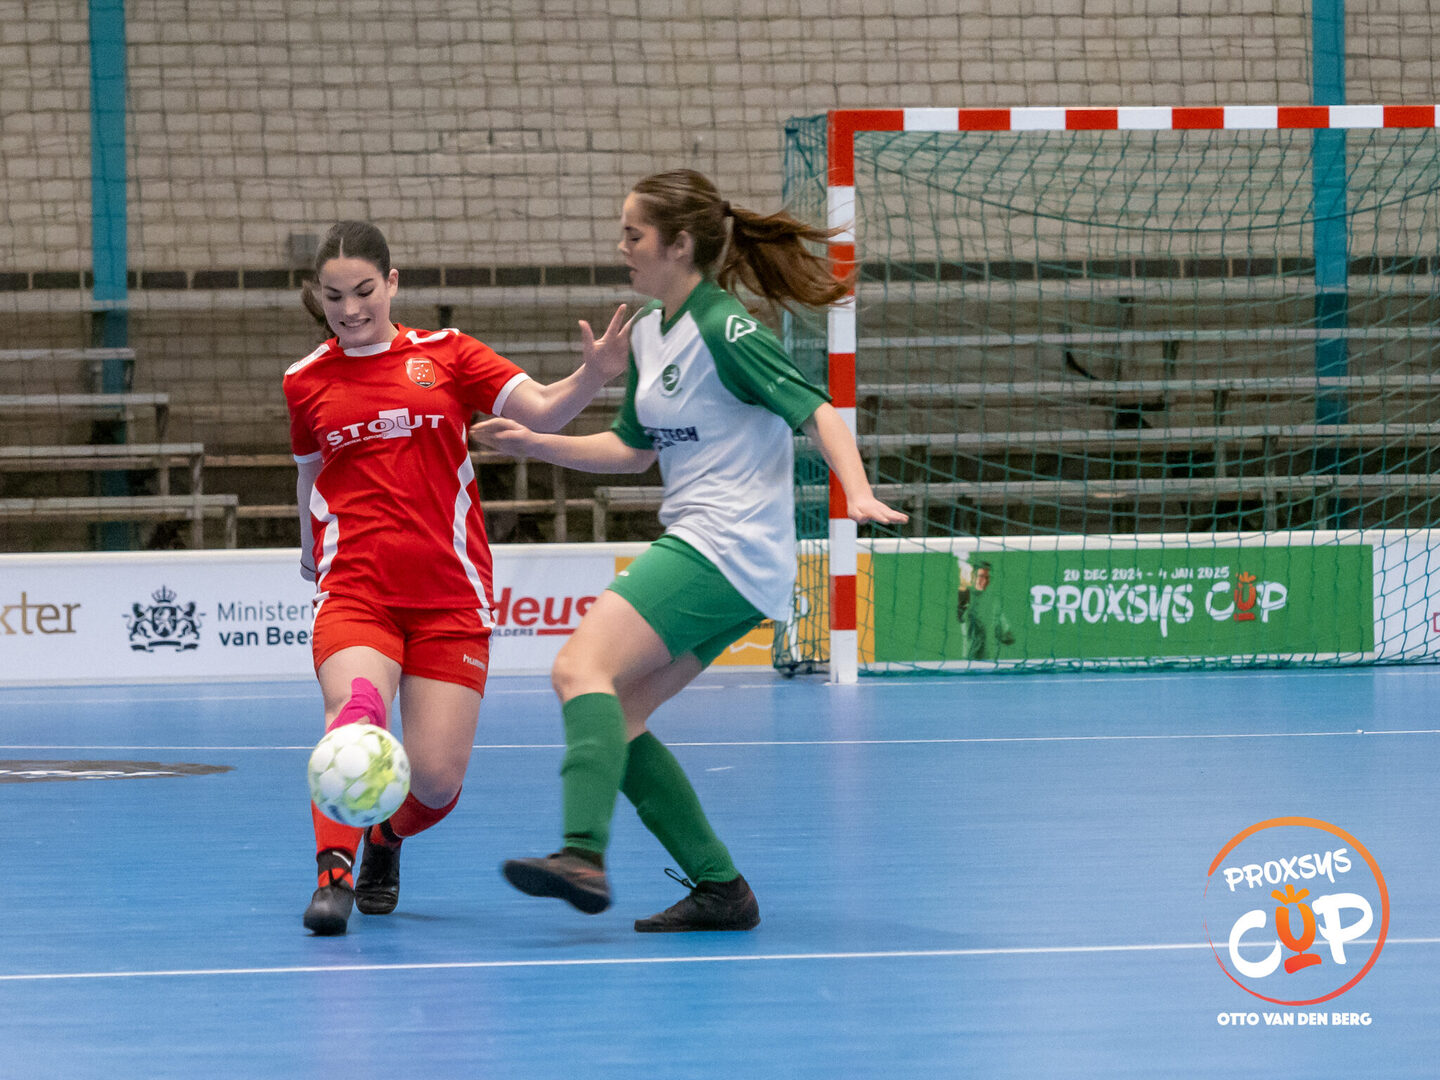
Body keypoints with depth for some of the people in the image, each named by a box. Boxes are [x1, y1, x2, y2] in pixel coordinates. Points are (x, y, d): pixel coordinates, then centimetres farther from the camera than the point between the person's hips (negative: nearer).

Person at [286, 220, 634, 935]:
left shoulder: (445, 354, 6)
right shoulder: (306, 382, 10)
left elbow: (542, 412, -5)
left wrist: (592, 376, -23)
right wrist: (313, 550, 33)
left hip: (449, 594, 0)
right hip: (354, 590, 0)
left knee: (436, 780, -6)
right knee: (355, 710, -33)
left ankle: (386, 840, 27)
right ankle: (334, 874, -33)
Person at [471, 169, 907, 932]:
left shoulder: (723, 329, -11)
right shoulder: (648, 333, 15)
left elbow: (816, 411, -16)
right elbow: (633, 450, 26)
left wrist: (859, 495, -31)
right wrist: (535, 445, 18)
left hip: (731, 549, -10)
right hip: (696, 548, 10)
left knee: (581, 668, -21)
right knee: (613, 718, 5)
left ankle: (583, 857, -35)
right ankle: (721, 889, 6)